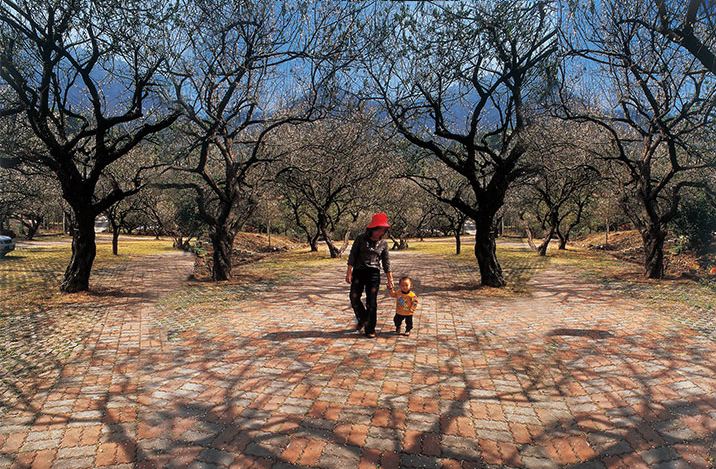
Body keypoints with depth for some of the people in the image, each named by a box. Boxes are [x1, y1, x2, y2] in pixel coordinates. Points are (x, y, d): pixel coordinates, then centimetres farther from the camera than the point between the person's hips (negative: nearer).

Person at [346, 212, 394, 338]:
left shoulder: (383, 243, 2)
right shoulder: (361, 238, -3)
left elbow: (386, 262, 6)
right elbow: (352, 256, -2)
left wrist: (390, 280, 5)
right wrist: (349, 272, -7)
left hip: (374, 273, 0)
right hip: (358, 271, 0)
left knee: (371, 302, -1)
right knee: (354, 297, 1)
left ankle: (370, 329, 10)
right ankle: (362, 319, 28)